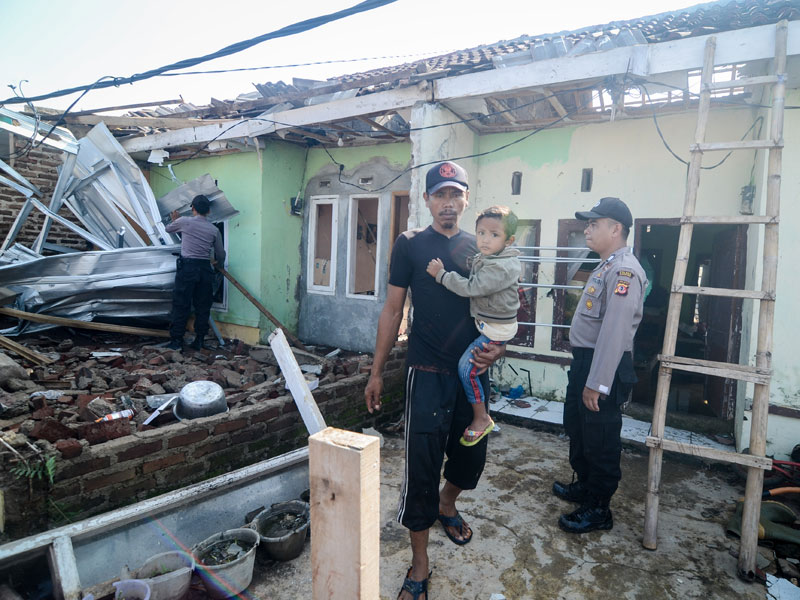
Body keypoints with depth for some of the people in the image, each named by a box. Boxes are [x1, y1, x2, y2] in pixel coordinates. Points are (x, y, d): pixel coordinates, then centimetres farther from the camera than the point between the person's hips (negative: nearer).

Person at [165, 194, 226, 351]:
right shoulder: (214, 229, 7)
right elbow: (221, 254, 14)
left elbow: (168, 229, 20)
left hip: (187, 267, -2)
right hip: (205, 269, 3)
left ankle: (176, 340, 6)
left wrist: (174, 220, 42)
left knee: (181, 305, 3)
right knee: (203, 307, 8)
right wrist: (219, 264, 36)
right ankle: (199, 341, 13)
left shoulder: (184, 221, 0)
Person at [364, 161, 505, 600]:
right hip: (428, 372, -4)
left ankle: (446, 504, 49)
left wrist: (498, 347, -7)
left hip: (473, 371, 4)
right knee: (422, 464, 0)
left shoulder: (479, 247, 7)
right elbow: (392, 310, -1)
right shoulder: (410, 244, -2)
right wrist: (376, 371, -1)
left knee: (472, 456, 15)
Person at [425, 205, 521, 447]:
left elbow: (471, 287, -29)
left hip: (496, 329, -10)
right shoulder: (481, 259, 6)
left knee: (466, 365, -10)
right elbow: (474, 285, 20)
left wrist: (441, 274, -22)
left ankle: (481, 418, 6)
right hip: (484, 324, 10)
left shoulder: (502, 267, -25)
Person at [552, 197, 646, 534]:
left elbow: (614, 331, -26)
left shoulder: (624, 270, -19)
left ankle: (598, 509, 22)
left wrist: (596, 383, -27)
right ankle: (584, 486, 43)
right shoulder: (606, 267, 14)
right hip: (584, 360, 10)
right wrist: (583, 374, 18)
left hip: (605, 367, -10)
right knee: (577, 430, 23)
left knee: (600, 441, 5)